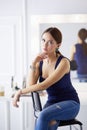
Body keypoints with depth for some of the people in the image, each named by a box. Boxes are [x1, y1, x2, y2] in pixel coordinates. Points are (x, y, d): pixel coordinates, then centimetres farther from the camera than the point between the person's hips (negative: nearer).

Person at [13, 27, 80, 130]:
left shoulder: (64, 62, -17)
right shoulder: (40, 62, 2)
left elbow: (44, 85, -25)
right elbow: (30, 86, -10)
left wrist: (20, 92, -19)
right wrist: (33, 64, -16)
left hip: (69, 103, -4)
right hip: (52, 102, 4)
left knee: (44, 116, -34)